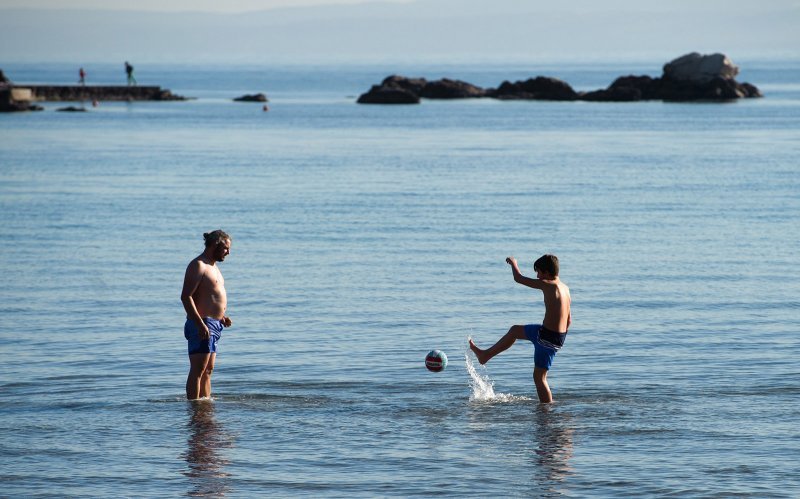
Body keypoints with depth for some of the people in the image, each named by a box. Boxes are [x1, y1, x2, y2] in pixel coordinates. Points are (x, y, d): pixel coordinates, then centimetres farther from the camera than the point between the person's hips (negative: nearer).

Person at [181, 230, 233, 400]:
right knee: (198, 370, -11)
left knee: (208, 370, 12)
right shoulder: (198, 266, -11)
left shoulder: (212, 267, 20)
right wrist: (200, 324, -26)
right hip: (202, 325, -10)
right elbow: (186, 296, -20)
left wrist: (221, 317, 14)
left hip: (213, 325, 10)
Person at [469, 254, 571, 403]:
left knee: (539, 377, 1)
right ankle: (485, 355, 42)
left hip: (547, 336, -9)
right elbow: (568, 320, 13)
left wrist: (513, 263, 13)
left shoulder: (548, 285, -17)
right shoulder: (565, 288, 8)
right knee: (515, 330, 27)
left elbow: (519, 278, -8)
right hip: (559, 336, 9)